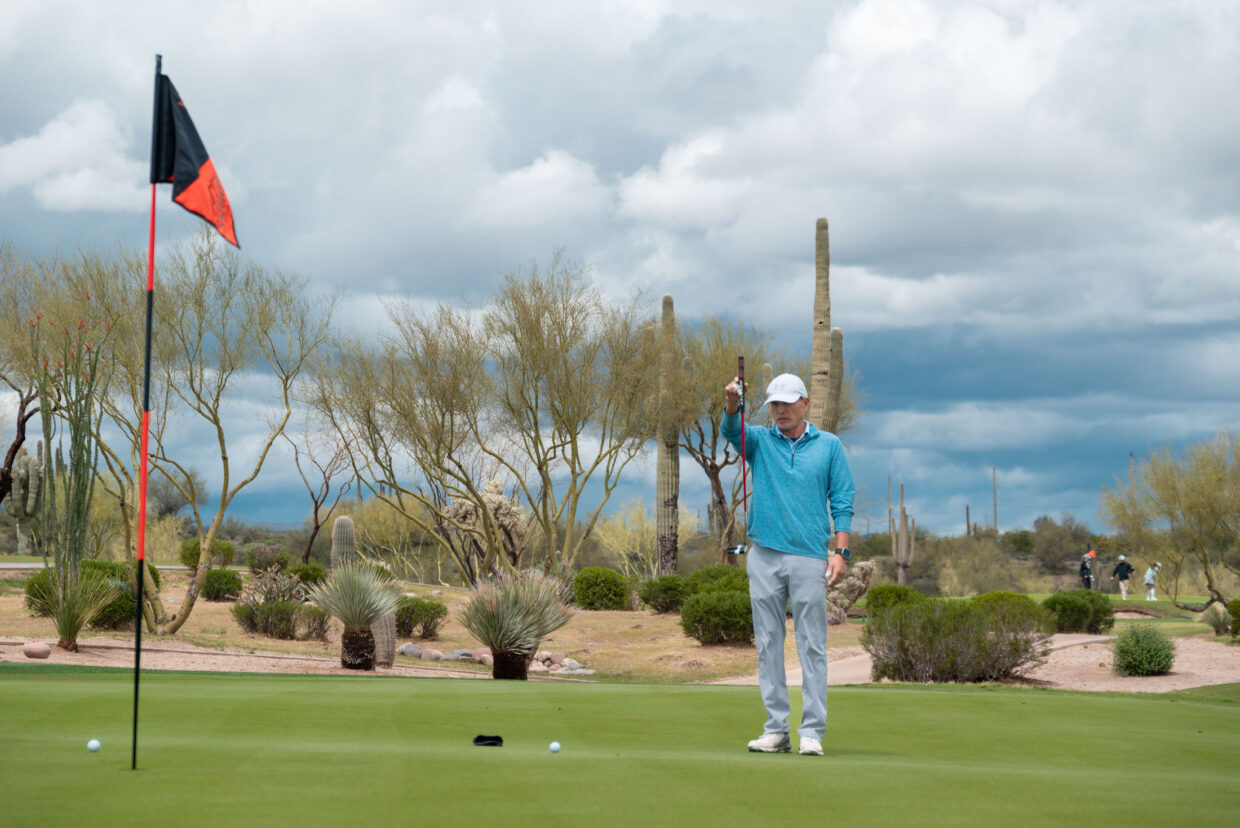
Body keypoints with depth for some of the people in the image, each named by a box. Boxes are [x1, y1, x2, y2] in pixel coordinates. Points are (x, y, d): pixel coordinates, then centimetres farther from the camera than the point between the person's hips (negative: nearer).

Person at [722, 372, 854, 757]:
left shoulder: (829, 446, 8)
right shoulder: (759, 441, 10)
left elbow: (842, 501, 5)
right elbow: (731, 429, -12)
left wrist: (841, 552, -5)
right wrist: (731, 401, -34)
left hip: (810, 558, -2)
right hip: (764, 555, 2)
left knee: (812, 646, -2)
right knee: (768, 643, 3)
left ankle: (812, 731, -1)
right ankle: (775, 729, 8)